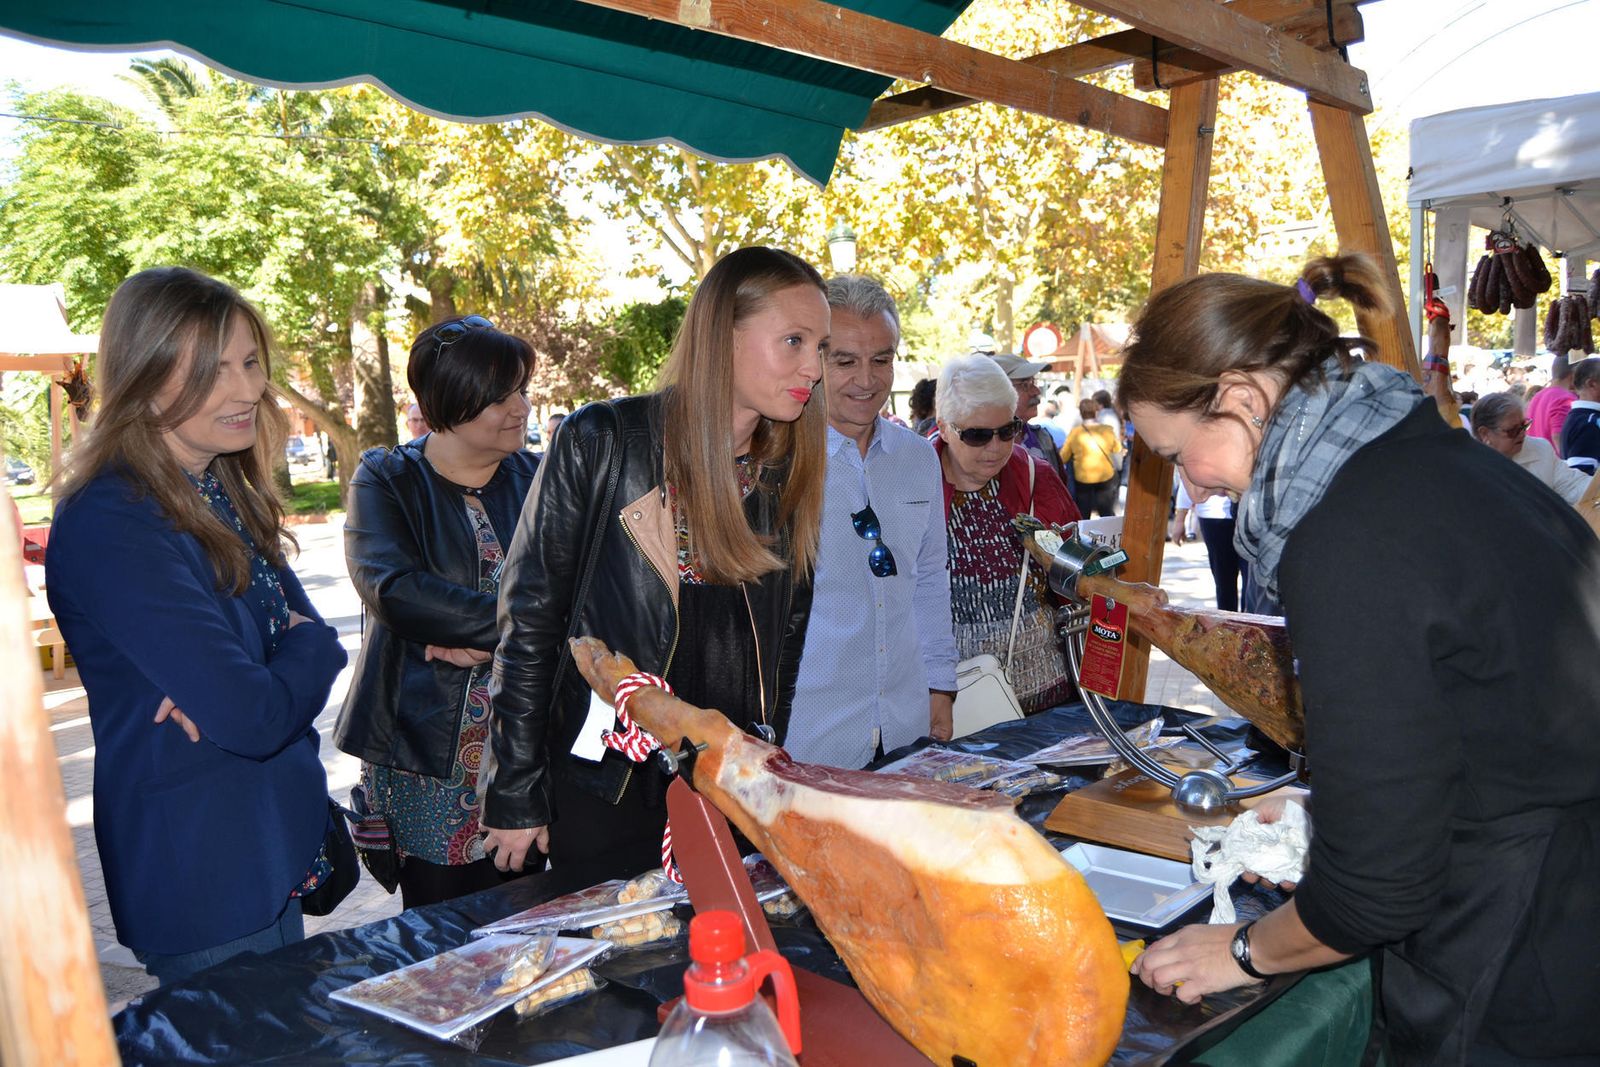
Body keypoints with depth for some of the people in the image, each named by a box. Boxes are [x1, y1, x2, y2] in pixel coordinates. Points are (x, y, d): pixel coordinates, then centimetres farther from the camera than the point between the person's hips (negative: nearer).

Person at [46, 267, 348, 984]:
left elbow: (305, 631, 5)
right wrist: (309, 647, -7)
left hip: (276, 851, 8)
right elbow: (254, 717, -28)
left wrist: (236, 683, -16)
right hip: (201, 878, -8)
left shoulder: (224, 494, 5)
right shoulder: (112, 526, -23)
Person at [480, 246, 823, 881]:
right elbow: (529, 620, -8)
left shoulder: (792, 473, 3)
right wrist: (516, 797, -8)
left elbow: (787, 640, 9)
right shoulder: (601, 444, -11)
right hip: (606, 788, -3)